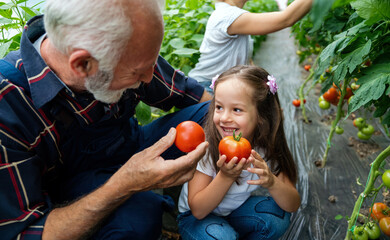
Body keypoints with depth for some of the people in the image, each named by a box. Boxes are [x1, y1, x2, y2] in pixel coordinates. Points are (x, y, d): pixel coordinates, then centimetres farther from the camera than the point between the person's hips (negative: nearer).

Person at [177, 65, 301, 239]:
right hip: (198, 218, -3)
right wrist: (225, 177, -39)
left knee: (278, 212, -22)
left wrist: (271, 182, -39)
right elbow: (198, 210, -24)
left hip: (237, 212, 3)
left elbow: (293, 205, -18)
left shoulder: (267, 147, -17)